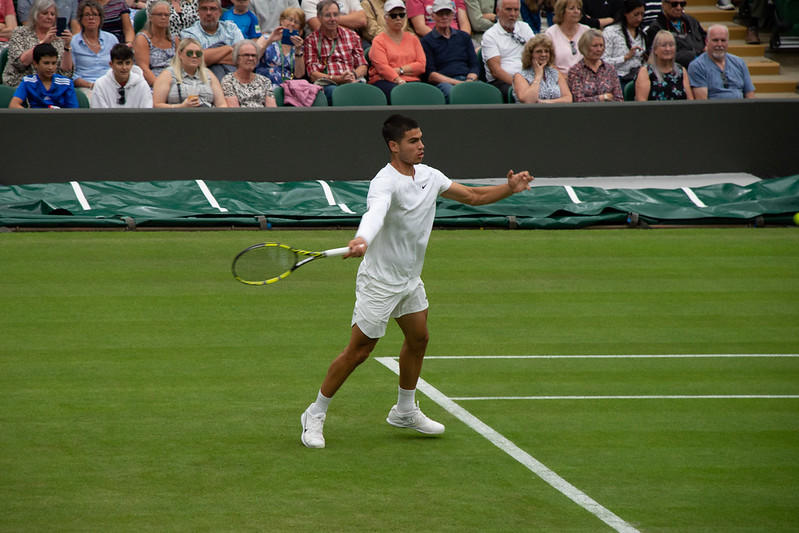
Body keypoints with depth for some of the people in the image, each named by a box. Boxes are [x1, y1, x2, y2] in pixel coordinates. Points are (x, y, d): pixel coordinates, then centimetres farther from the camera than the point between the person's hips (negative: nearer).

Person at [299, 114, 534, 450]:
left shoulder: (428, 176, 2)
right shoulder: (385, 182, -25)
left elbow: (472, 196, 15)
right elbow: (375, 214, -47)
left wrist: (509, 188, 1)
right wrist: (361, 240, -68)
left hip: (410, 279, 9)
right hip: (380, 281, -8)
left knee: (418, 339, 18)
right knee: (358, 351, -5)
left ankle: (405, 411, 36)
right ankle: (315, 416, 8)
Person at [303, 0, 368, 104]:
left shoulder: (352, 36, 20)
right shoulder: (311, 40, 12)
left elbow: (362, 67, 18)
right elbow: (313, 74, 3)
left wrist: (353, 75, -7)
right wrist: (338, 79, -12)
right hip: (327, 83, -2)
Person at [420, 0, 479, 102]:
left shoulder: (464, 37, 26)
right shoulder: (427, 41, 12)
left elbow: (475, 65, 20)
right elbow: (430, 74, 2)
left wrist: (470, 80, -5)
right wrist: (457, 83, -10)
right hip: (443, 82, -3)